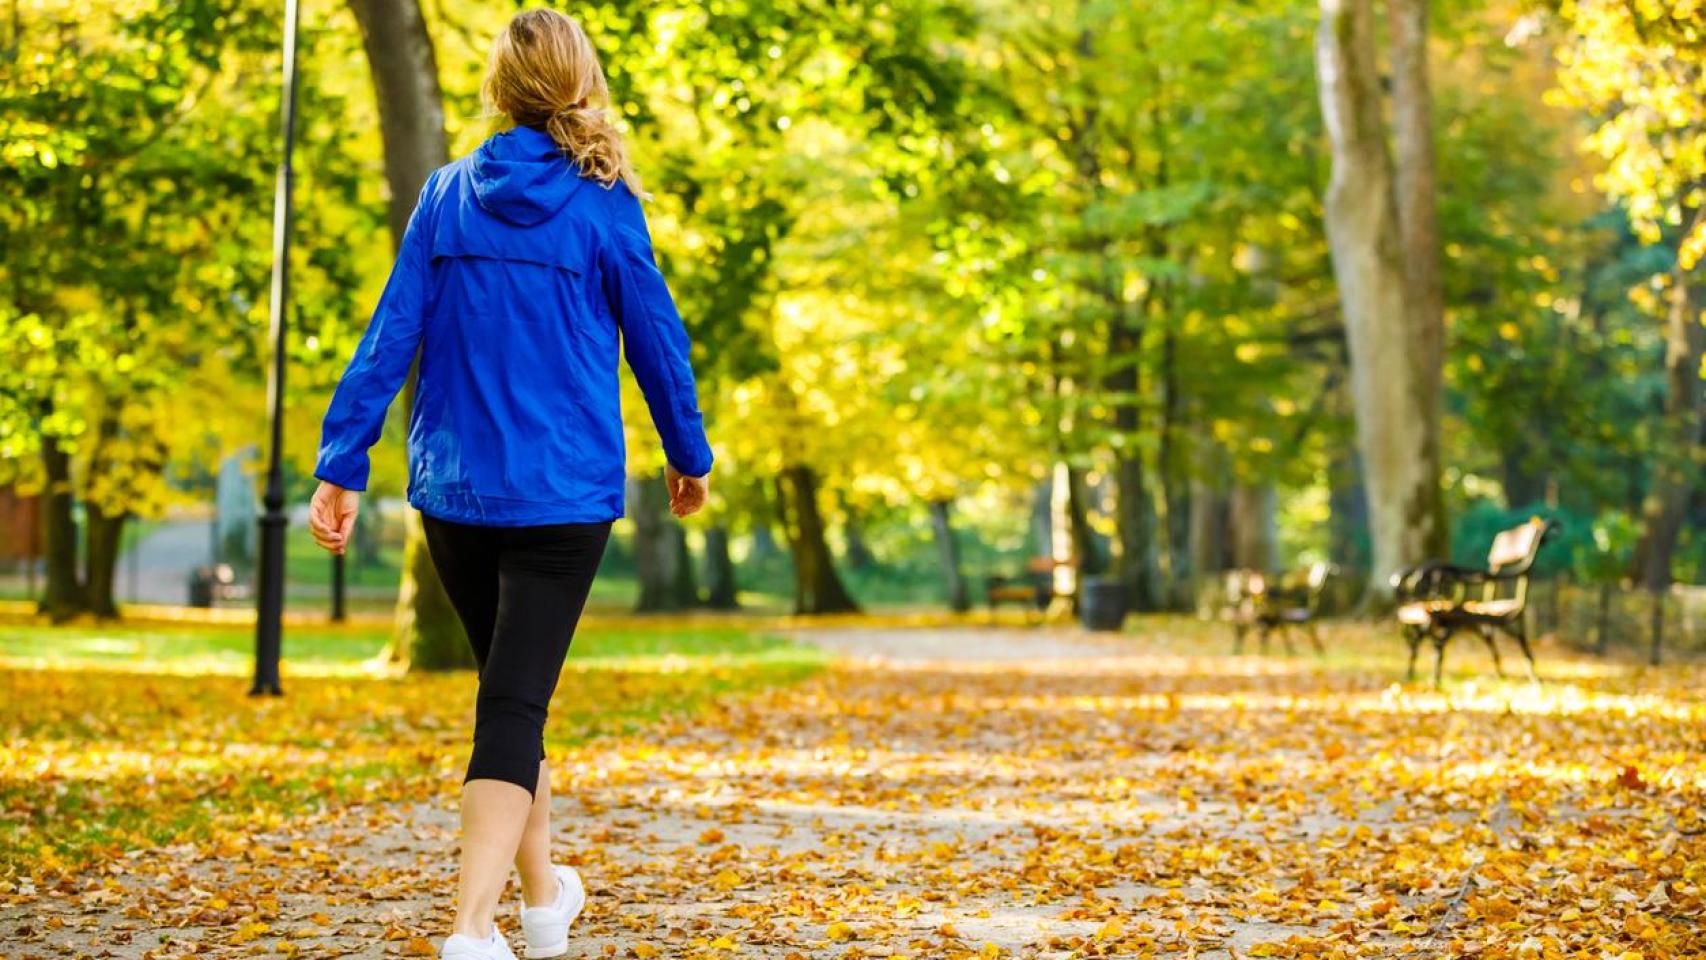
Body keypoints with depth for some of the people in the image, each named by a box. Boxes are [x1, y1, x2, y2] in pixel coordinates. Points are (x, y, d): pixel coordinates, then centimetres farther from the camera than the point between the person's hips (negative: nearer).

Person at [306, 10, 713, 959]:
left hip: (453, 489, 4)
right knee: (515, 702, -4)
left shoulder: (446, 195, 2)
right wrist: (689, 454, 15)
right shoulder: (604, 205, -6)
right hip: (565, 491, -3)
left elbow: (391, 334, -1)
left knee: (512, 688, 20)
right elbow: (657, 338, 1)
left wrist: (342, 466, 0)